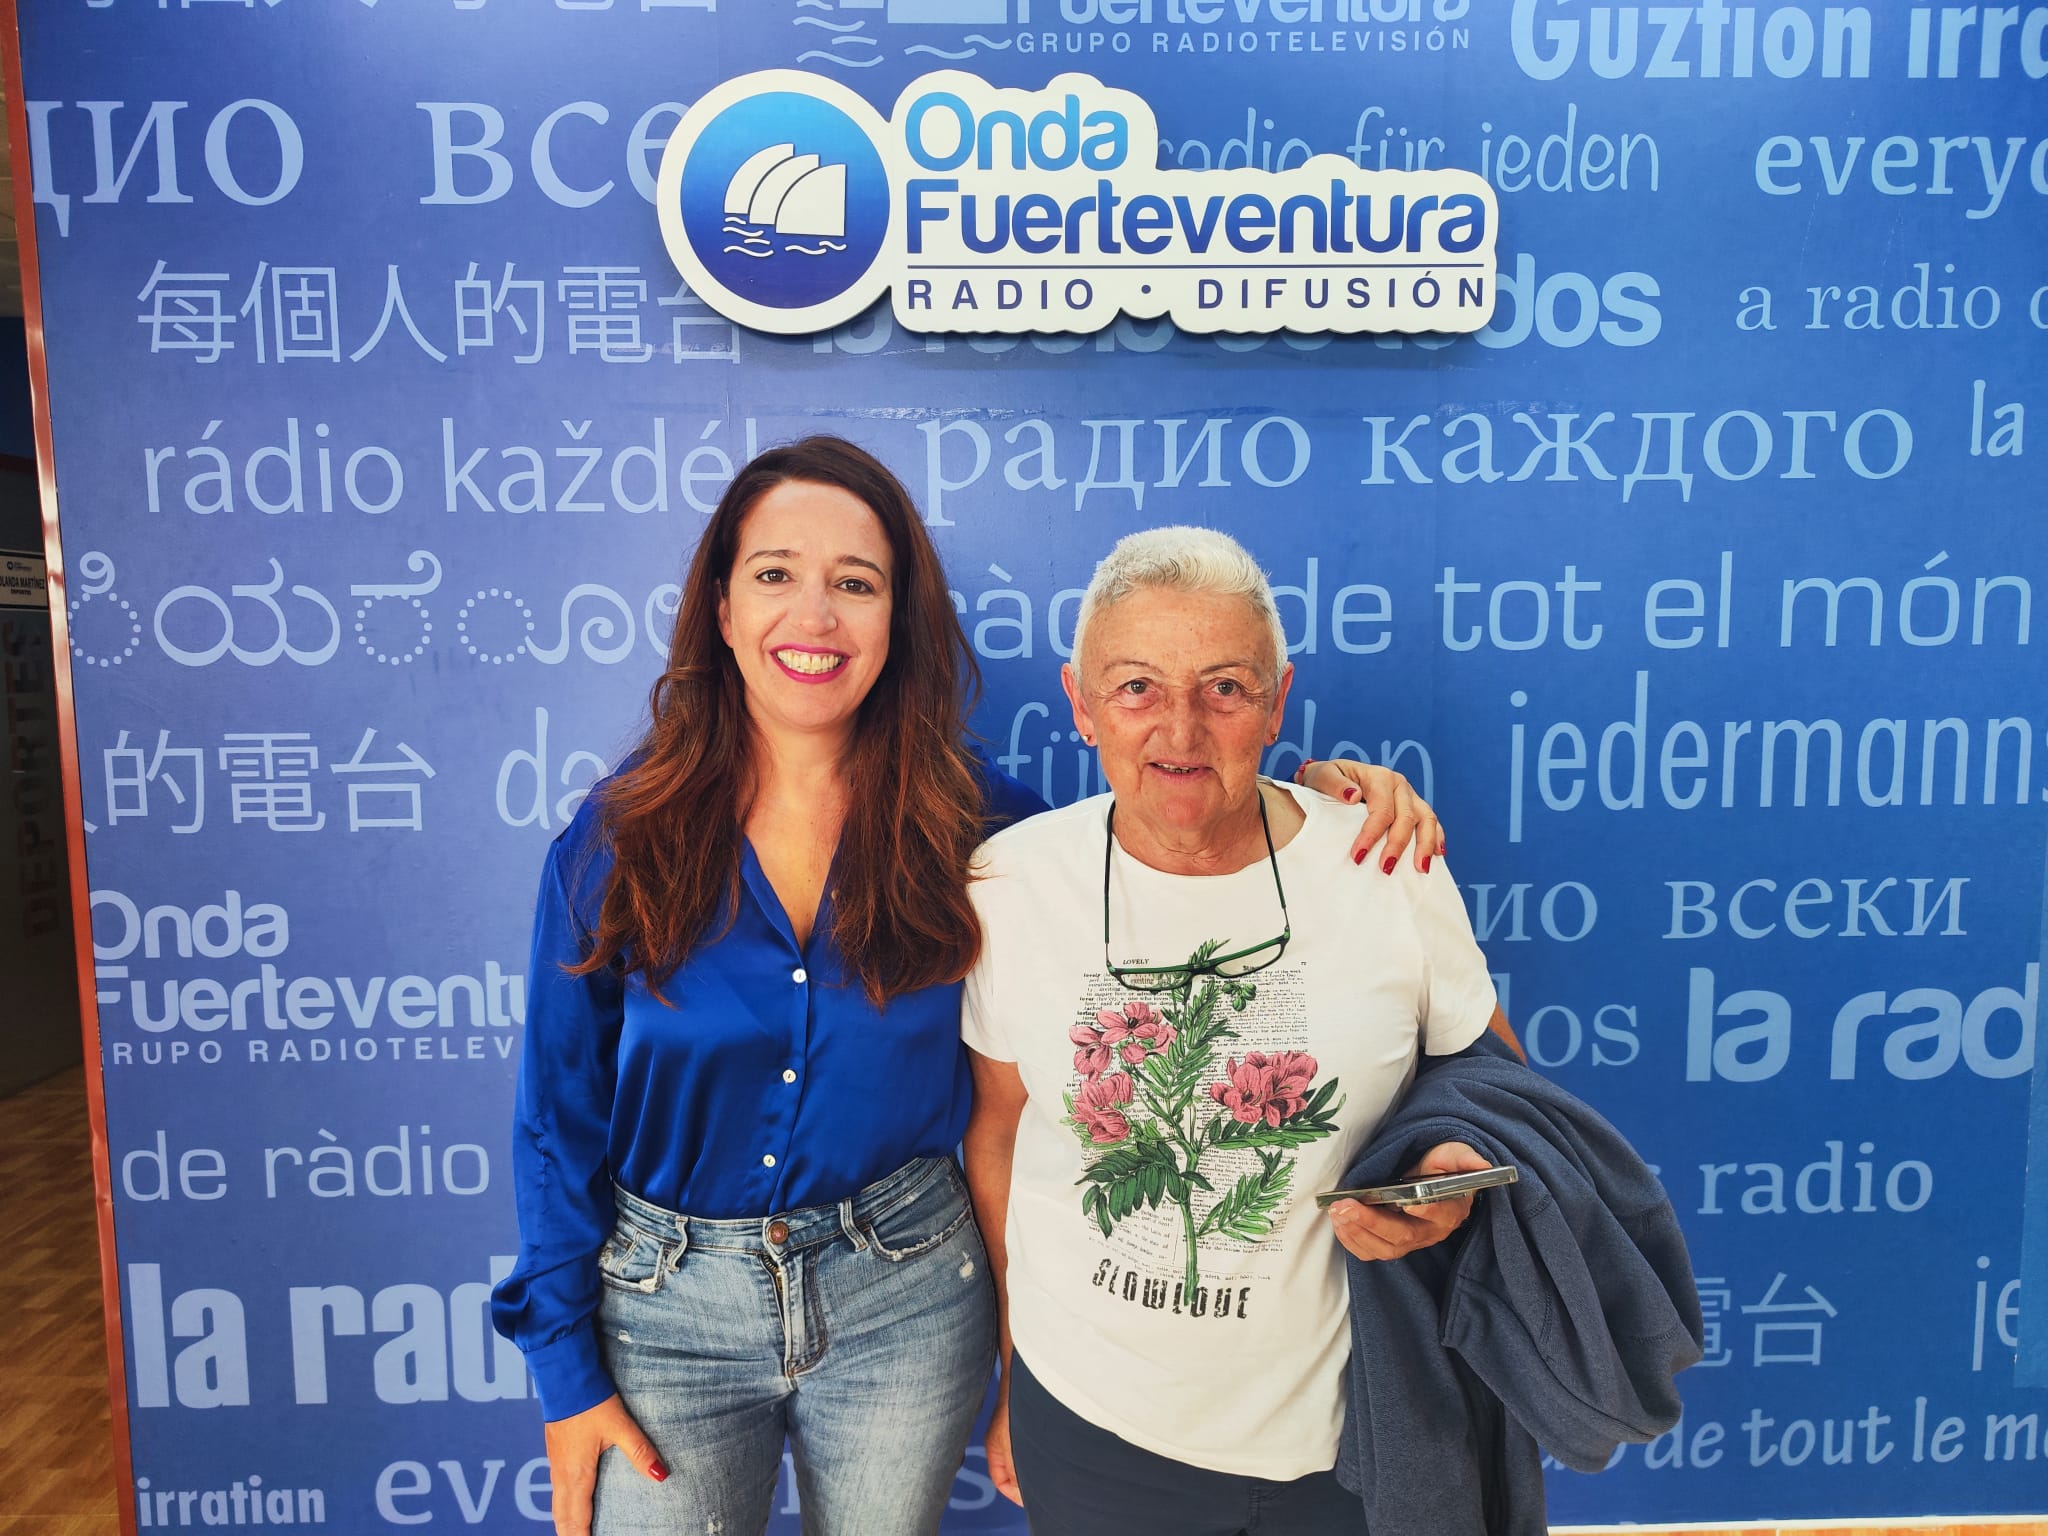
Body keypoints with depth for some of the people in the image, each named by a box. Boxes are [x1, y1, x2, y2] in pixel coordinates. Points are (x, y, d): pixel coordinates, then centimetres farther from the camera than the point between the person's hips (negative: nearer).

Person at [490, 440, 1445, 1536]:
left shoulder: (965, 819, -9)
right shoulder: (616, 841, -11)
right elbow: (560, 1114, -4)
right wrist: (565, 1370, -3)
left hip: (902, 1293, 1)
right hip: (668, 1308, 0)